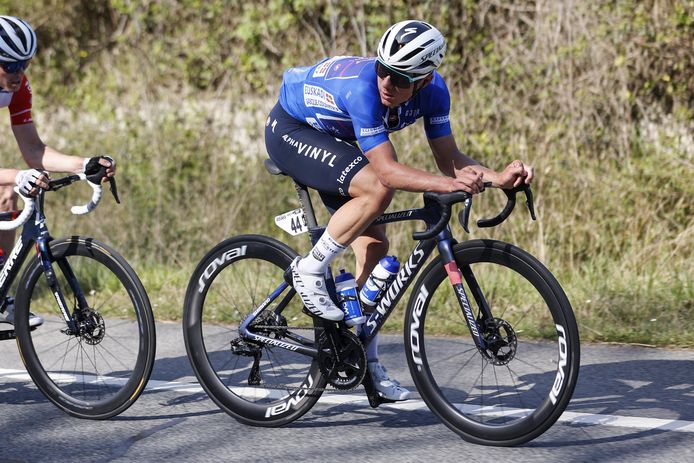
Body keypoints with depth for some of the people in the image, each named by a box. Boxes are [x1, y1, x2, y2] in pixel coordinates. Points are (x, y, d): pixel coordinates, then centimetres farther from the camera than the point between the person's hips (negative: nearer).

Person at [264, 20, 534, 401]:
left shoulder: (432, 90, -19)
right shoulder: (364, 87, -39)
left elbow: (449, 159, -14)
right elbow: (387, 170, -40)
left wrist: (498, 177, -32)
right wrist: (449, 184, -53)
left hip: (330, 140, 7)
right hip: (289, 130, -7)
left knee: (374, 246, -1)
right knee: (377, 190, -30)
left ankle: (368, 363, 8)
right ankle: (310, 271, -14)